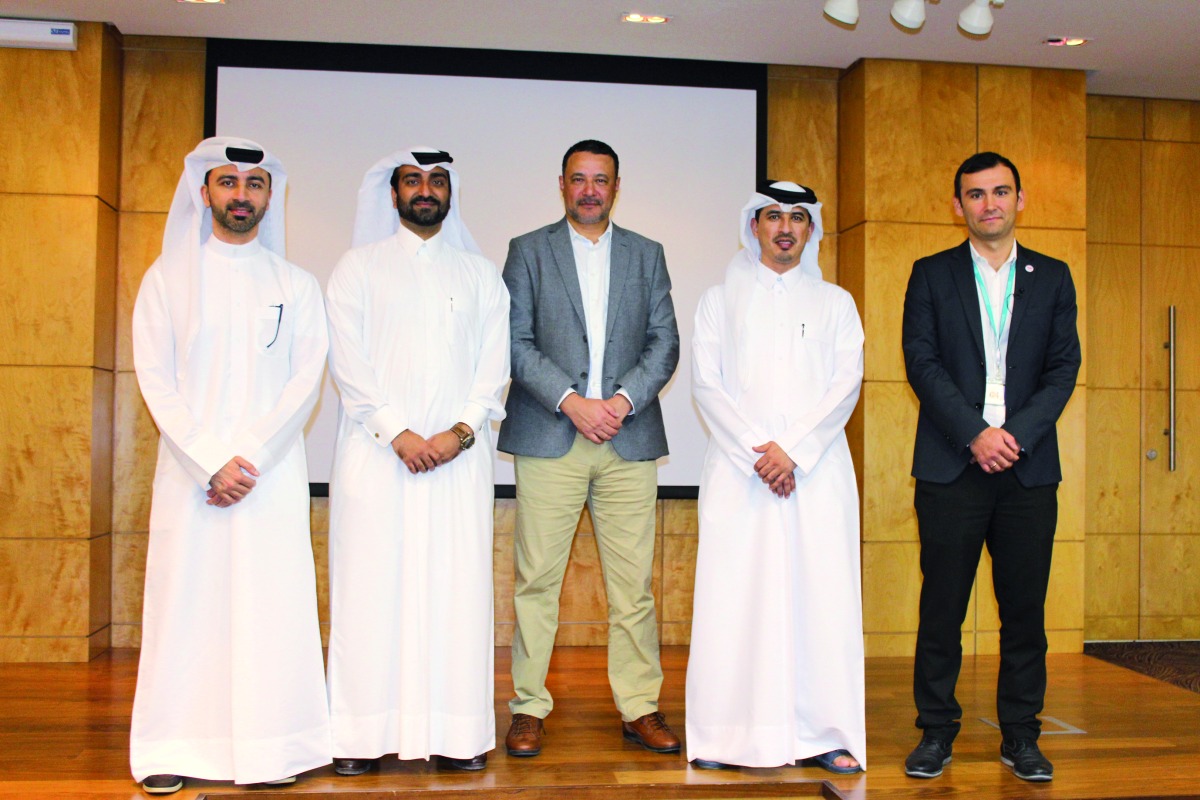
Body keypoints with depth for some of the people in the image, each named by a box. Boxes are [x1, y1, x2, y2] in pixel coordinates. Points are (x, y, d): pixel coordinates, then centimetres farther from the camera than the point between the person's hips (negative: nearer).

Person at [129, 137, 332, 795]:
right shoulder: (167, 277, 9)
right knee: (186, 595, 0)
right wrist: (211, 462, -10)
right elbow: (154, 378, 1)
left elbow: (306, 379, 1)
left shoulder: (296, 285, 10)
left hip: (273, 470, 0)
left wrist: (251, 457, -11)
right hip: (190, 469, 0)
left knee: (271, 599, -2)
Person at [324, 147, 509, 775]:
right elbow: (348, 360, 0)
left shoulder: (480, 274, 16)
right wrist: (398, 433, -11)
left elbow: (493, 365, 7)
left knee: (457, 586, -1)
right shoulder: (358, 267, 10)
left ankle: (456, 731, 5)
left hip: (458, 456, 2)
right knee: (371, 586, -2)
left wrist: (462, 431, -8)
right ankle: (362, 733, 5)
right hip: (376, 452, -1)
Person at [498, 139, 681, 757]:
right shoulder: (528, 251, 9)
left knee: (632, 583, 4)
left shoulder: (647, 255, 15)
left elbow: (665, 343, 8)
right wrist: (570, 401, -11)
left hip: (629, 439, 2)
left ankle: (640, 707, 14)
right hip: (548, 439, -1)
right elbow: (516, 343, 0)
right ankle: (529, 708, 12)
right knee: (537, 580, 1)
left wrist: (623, 399, -7)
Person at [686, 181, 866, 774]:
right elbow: (706, 383, 3)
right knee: (734, 597, -3)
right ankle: (724, 736, 3)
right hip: (737, 471, 0)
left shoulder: (834, 302, 15)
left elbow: (845, 385, 4)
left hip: (815, 470, 1)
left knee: (819, 594, -2)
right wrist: (754, 452, -9)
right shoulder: (721, 300, 14)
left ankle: (823, 736, 5)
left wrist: (792, 451, -10)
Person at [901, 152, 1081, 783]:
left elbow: (1064, 367, 5)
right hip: (950, 467, -1)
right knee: (942, 607, 2)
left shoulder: (1052, 277, 12)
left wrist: (1016, 434, -9)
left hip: (1028, 469, 2)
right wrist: (975, 434, -13)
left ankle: (1020, 737, 19)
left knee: (1025, 607, 6)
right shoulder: (931, 275, 7)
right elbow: (922, 363, -2)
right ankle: (936, 732, 14)